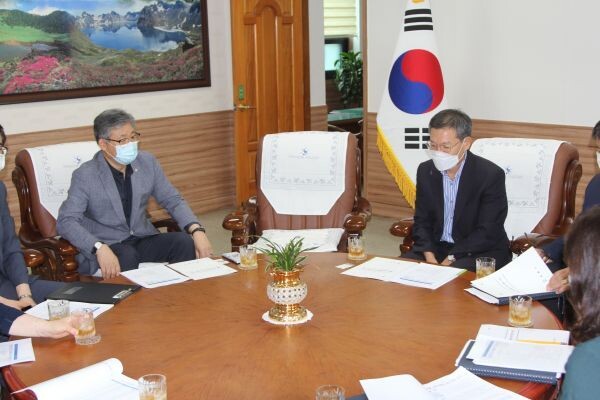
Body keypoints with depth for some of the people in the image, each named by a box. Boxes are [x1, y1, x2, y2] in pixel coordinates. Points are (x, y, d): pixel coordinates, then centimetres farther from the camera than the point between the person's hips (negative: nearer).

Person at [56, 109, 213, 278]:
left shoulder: (147, 162, 2)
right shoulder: (85, 176, -11)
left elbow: (172, 200, 6)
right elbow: (66, 221, -18)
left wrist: (197, 231, -13)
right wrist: (99, 248, -36)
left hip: (143, 239, 4)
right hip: (107, 245, -4)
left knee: (185, 242, -21)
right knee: (127, 257, -35)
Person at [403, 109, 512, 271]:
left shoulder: (491, 175, -13)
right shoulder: (425, 171, 2)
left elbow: (487, 233, -16)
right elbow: (422, 221, 7)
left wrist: (451, 259, -22)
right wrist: (429, 256, -11)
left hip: (481, 252, -5)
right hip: (436, 248, 5)